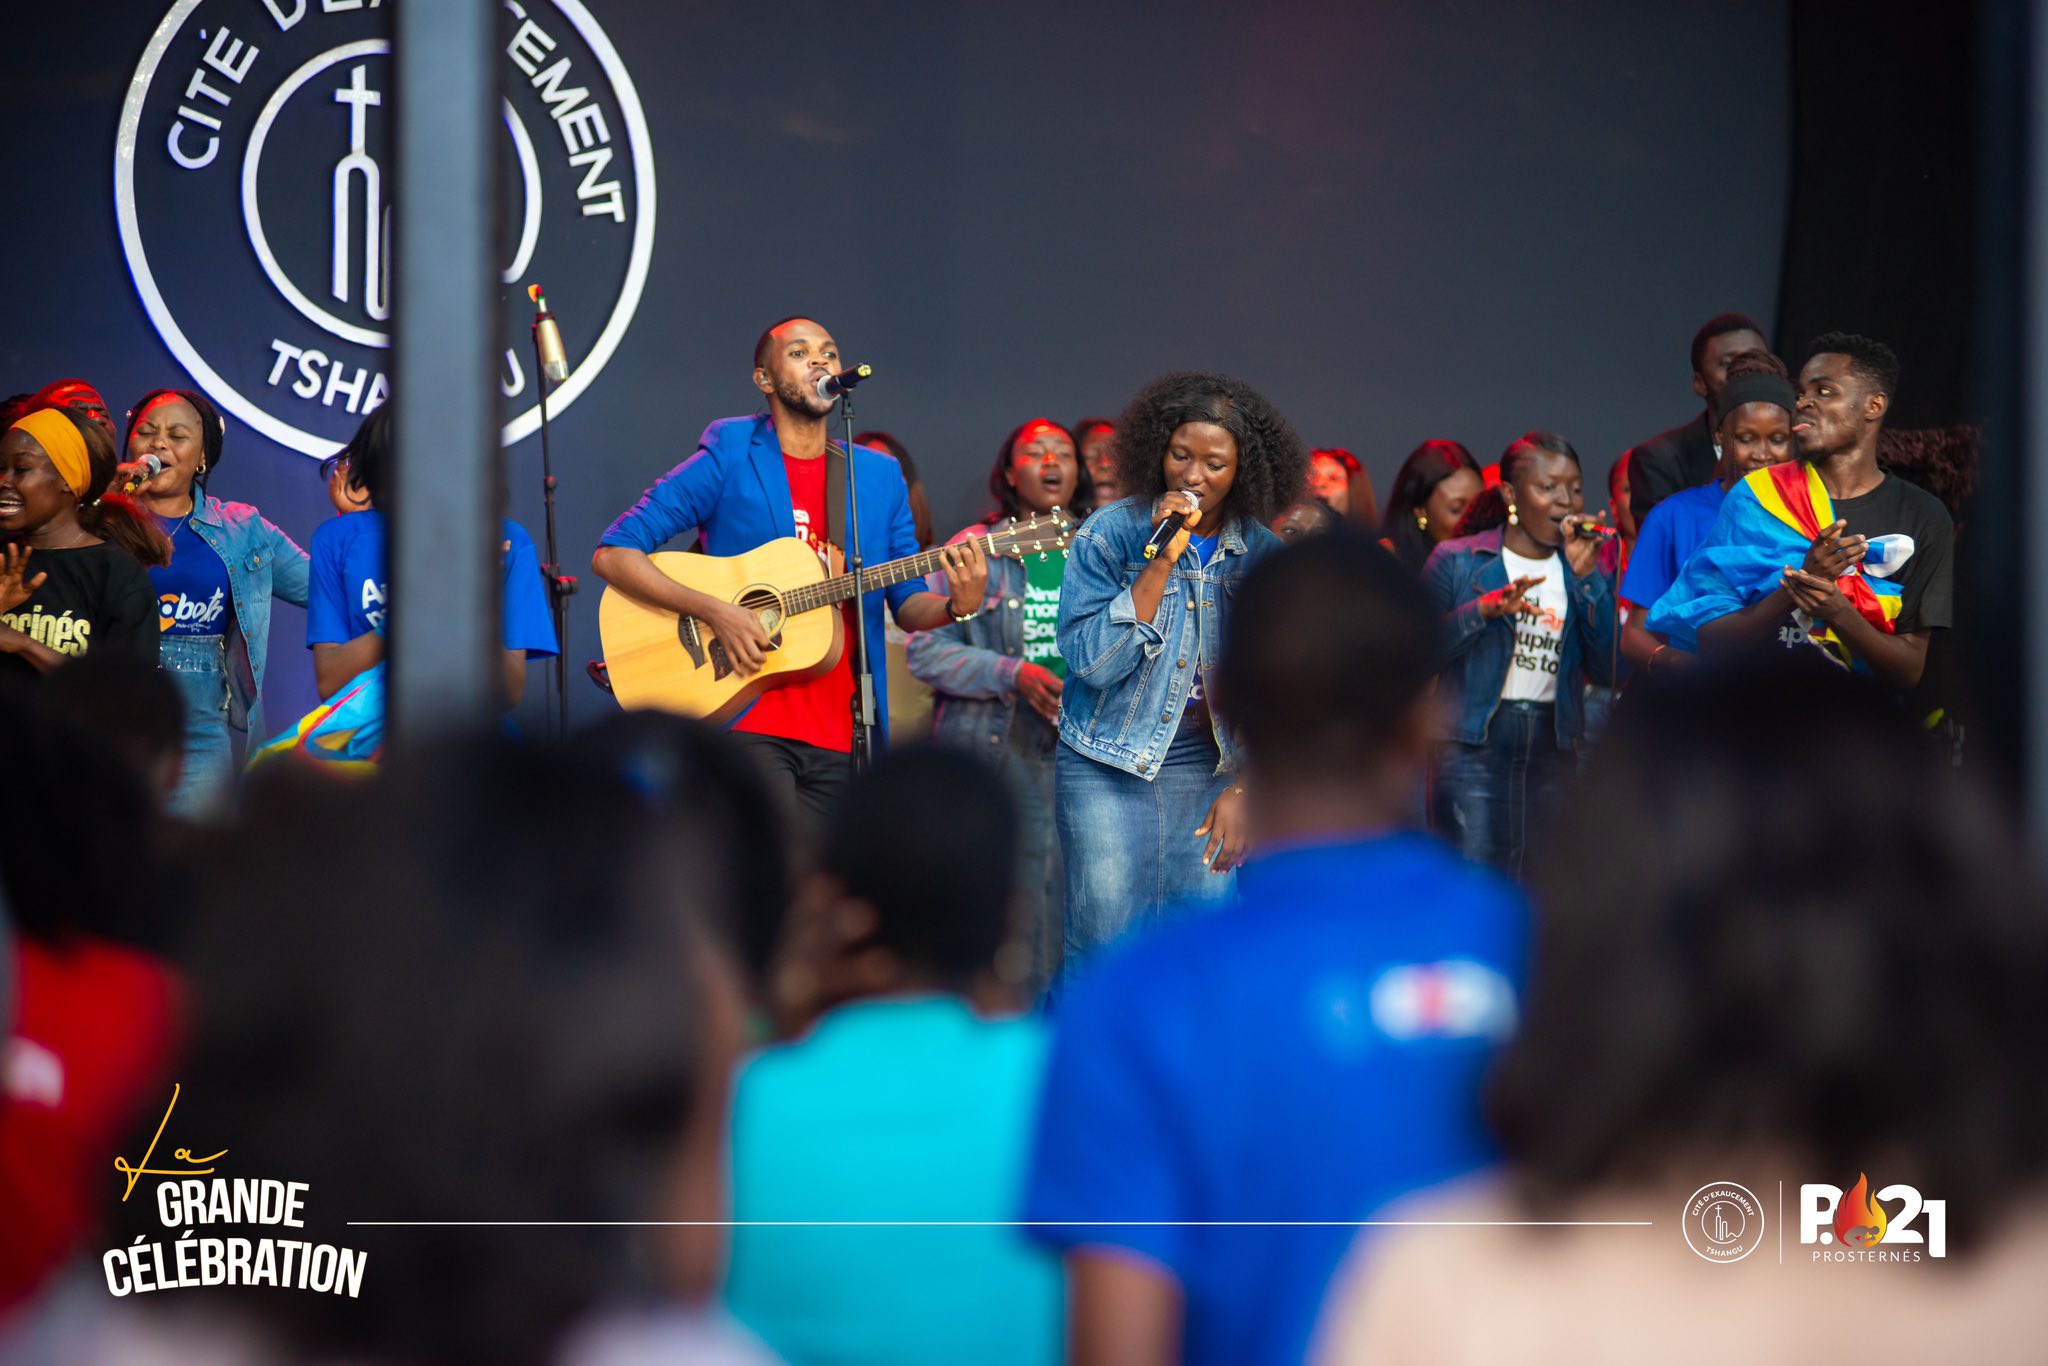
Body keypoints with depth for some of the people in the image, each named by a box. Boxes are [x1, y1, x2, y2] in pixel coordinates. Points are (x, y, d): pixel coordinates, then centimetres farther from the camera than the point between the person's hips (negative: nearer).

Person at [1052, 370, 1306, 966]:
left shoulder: (1264, 556, 2)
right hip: (1108, 766, -2)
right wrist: (1162, 559, -20)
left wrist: (1243, 789, 0)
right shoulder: (1109, 534, -5)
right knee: (1106, 946, -7)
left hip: (1209, 768, 2)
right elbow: (1093, 661, -17)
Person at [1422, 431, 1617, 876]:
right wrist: (1484, 610, -15)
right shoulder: (1458, 562, 5)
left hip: (1554, 751, 4)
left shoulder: (1587, 571, 14)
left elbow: (1609, 671, 2)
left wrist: (1586, 578, -4)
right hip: (1475, 745, -4)